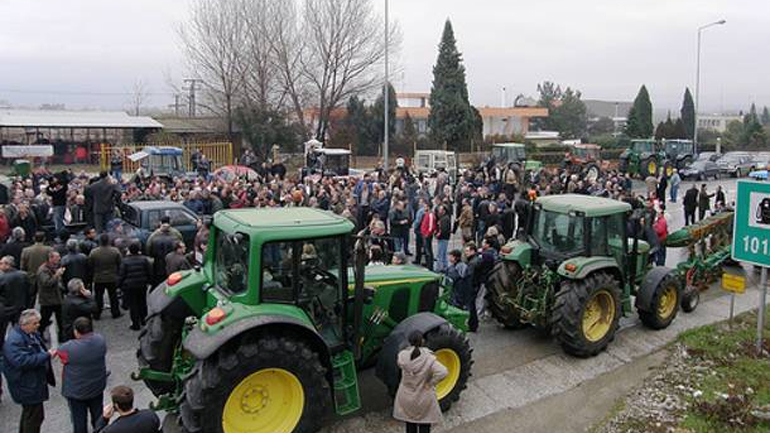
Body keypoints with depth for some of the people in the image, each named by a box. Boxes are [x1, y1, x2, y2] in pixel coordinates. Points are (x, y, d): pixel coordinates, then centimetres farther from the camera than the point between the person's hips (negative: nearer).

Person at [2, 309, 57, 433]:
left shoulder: (32, 333, 4)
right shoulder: (14, 341, -24)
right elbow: (22, 361, -32)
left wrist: (49, 353, 3)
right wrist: (46, 355, -30)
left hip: (34, 382, 10)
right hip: (27, 385, -10)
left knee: (29, 412, 25)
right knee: (35, 415, -1)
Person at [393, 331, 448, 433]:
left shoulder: (402, 356, -16)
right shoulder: (428, 358, -24)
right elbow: (443, 372, -33)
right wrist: (430, 384, -19)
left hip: (406, 399, 3)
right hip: (424, 399, -3)